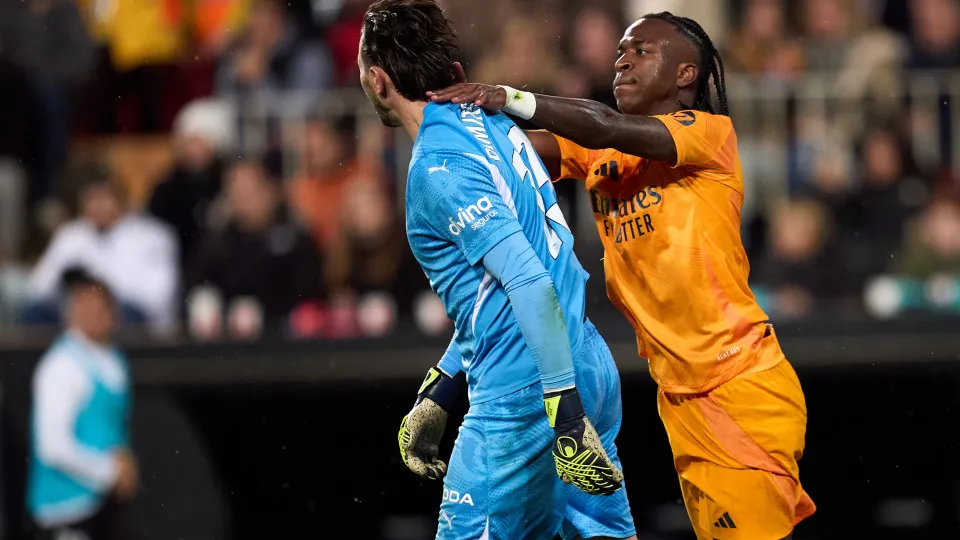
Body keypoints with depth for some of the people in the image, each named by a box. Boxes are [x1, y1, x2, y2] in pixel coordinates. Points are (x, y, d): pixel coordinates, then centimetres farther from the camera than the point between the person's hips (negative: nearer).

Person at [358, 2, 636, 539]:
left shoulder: (438, 169, -14)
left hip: (525, 395, -9)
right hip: (592, 370, 9)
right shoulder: (495, 126, 15)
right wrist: (435, 395, 26)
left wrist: (566, 415, -27)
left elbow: (529, 283, -24)